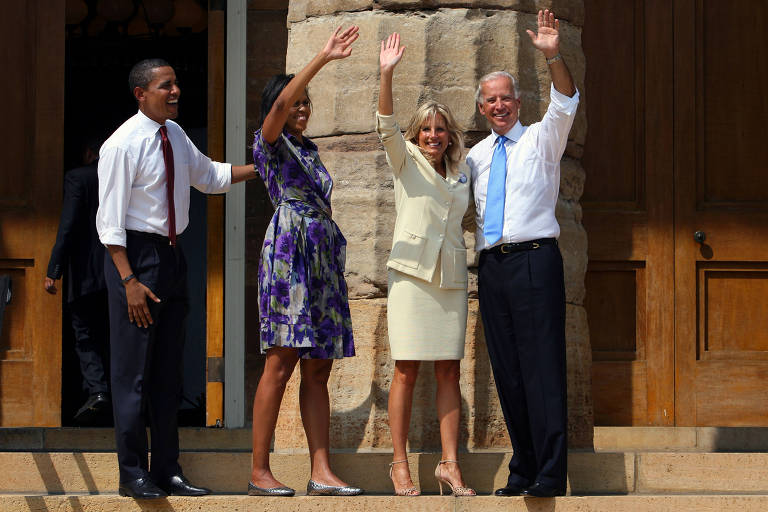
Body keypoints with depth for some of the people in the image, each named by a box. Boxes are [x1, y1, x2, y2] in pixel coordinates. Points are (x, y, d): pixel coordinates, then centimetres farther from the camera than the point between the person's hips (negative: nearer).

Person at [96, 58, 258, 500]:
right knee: (133, 371, -4)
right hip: (135, 255, -8)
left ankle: (167, 470, 17)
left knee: (169, 371, 11)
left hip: (172, 256, 8)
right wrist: (129, 281, -22)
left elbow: (208, 175, 27)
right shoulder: (122, 145, -14)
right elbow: (110, 220, -16)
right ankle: (133, 475, 2)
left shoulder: (175, 135, 9)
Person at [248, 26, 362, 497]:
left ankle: (322, 471, -2)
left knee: (318, 369, 2)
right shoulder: (270, 142, 1)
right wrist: (323, 59, -24)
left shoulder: (310, 150, 22)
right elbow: (280, 106, -20)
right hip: (289, 251, -7)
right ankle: (260, 471, -7)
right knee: (281, 364, -10)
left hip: (323, 255, 7)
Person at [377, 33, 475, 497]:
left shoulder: (461, 173, 16)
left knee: (449, 372, 2)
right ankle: (400, 463, 0)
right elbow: (386, 126, -12)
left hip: (451, 277, 4)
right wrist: (387, 75, -27)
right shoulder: (406, 160, 5)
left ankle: (450, 464, 3)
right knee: (407, 371, -4)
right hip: (412, 273, -4)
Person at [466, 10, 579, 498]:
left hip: (534, 259, -5)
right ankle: (523, 470, 7)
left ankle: (551, 474, -17)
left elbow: (566, 104, -13)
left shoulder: (541, 140, 6)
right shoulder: (477, 155, 20)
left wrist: (554, 56, -30)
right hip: (492, 265, 5)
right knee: (507, 371, 3)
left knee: (542, 368, -12)